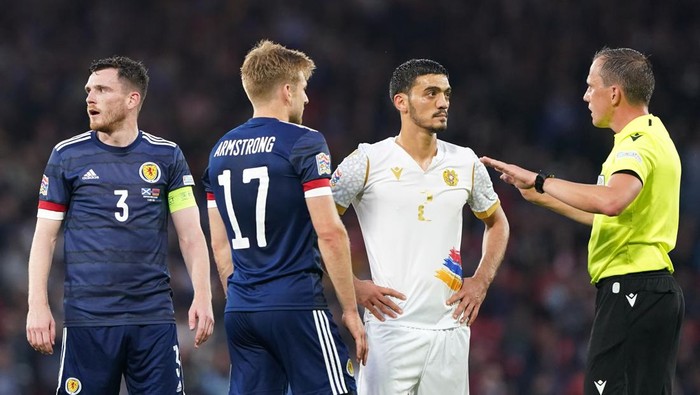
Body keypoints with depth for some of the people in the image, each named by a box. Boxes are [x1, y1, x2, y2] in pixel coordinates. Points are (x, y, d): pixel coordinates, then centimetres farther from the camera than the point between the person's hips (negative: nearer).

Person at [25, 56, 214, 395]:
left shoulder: (167, 156, 7)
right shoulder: (67, 156, 5)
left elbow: (191, 235, 6)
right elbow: (45, 236, 5)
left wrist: (202, 296, -6)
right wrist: (37, 305, -5)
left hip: (154, 315, 1)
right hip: (87, 316, -1)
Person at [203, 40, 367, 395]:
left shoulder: (220, 151, 13)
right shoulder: (304, 143, -7)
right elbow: (330, 233, -12)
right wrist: (350, 310, -6)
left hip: (240, 312, 7)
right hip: (297, 306, -7)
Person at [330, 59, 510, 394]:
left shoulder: (465, 163, 10)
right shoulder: (368, 161, -3)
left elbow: (497, 222, 26)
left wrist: (481, 281, 11)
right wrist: (354, 287, -7)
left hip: (450, 327, 4)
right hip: (391, 326, -4)